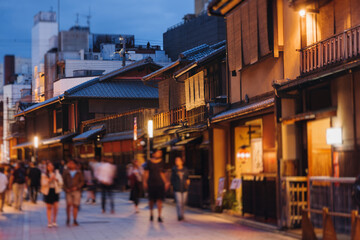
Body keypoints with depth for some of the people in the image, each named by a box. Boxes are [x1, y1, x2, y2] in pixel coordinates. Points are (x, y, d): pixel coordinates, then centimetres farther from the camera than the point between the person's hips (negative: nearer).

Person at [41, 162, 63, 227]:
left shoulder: (57, 173, 8)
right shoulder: (44, 175, 2)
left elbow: (60, 182, 5)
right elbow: (43, 184, -6)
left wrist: (56, 179, -13)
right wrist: (49, 180, -18)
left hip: (55, 191, 1)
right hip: (47, 191, -1)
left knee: (56, 206, -8)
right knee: (49, 207, 3)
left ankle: (54, 221, 9)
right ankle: (49, 222, 9)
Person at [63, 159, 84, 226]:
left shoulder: (78, 173, 8)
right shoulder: (66, 172, 9)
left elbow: (82, 181, 7)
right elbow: (63, 182, 11)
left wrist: (77, 187, -7)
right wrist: (66, 189, -4)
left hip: (76, 191, 0)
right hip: (68, 191, 0)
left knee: (75, 205, -2)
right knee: (68, 204, -12)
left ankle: (75, 220, 7)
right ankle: (68, 219, 3)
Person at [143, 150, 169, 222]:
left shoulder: (161, 162, 5)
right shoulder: (149, 162, -1)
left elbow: (162, 173, 9)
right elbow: (146, 173, 3)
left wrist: (166, 182, 3)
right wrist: (145, 182, -2)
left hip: (160, 183, 1)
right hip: (151, 183, -1)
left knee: (159, 199, -7)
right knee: (151, 199, 8)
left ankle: (159, 216, -7)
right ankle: (151, 213, 30)